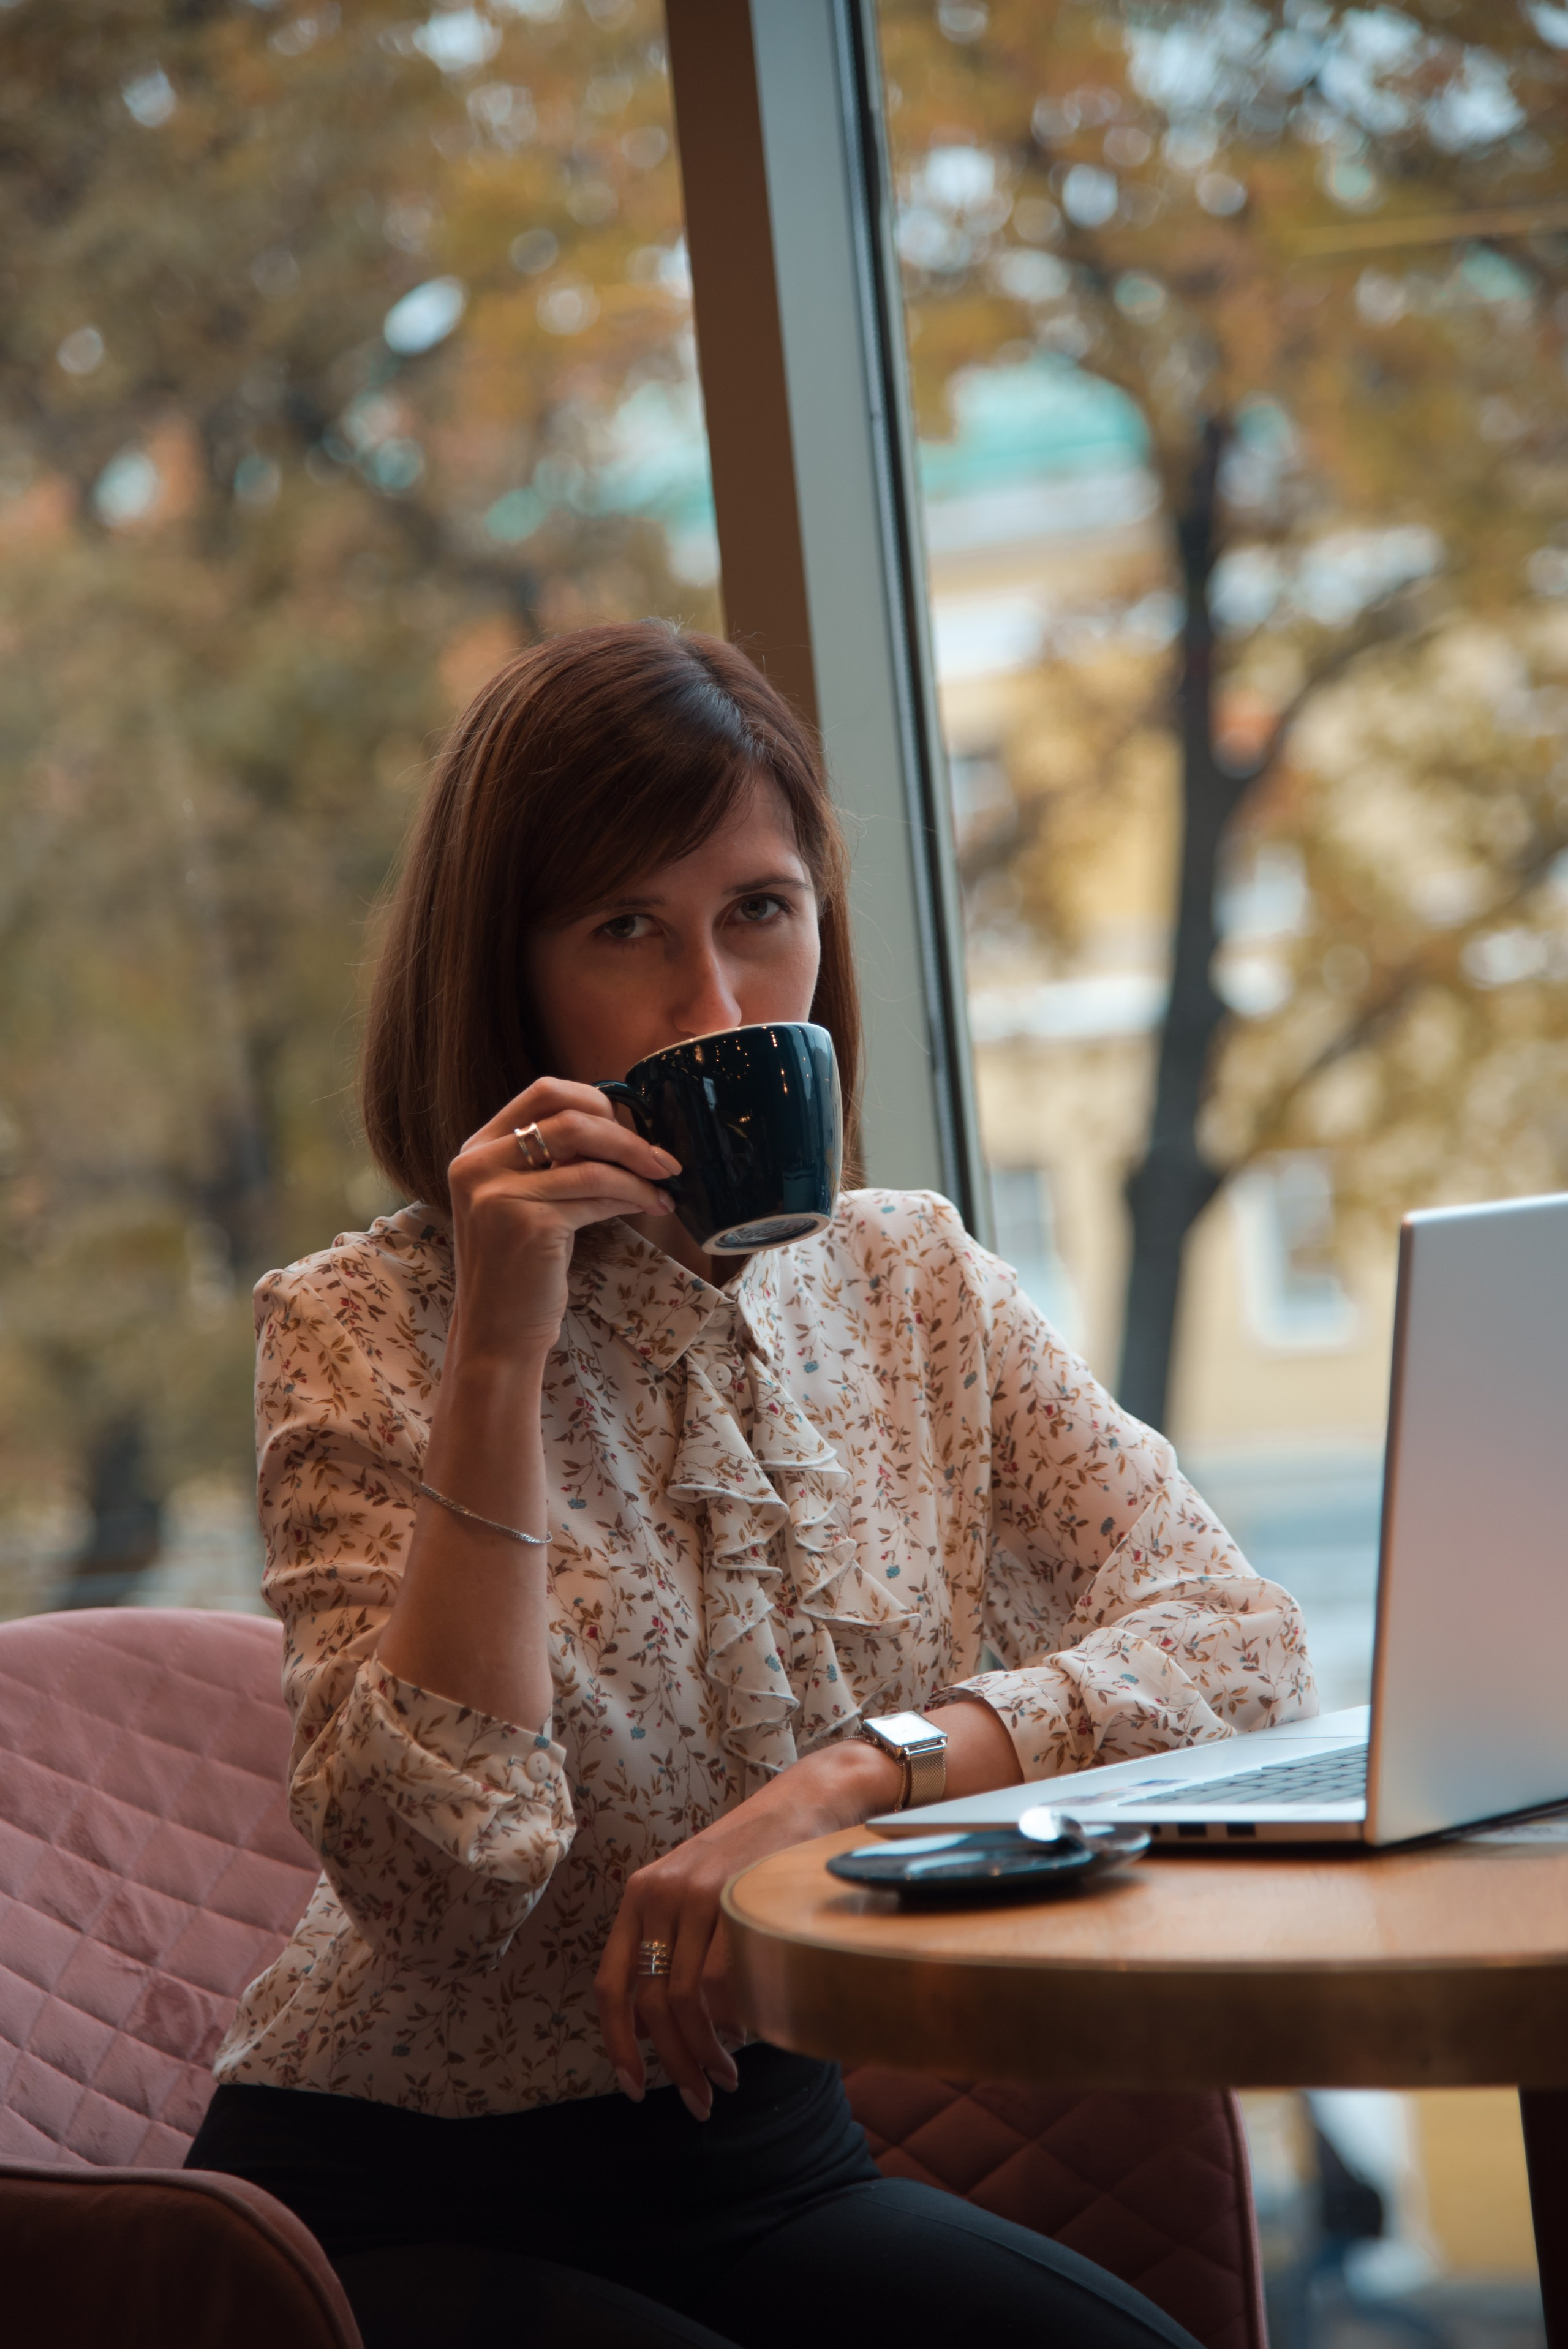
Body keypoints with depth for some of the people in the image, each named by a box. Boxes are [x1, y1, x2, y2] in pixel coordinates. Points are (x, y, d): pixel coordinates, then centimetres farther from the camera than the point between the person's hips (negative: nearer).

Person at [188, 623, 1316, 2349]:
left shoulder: (913, 1286, 5)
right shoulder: (362, 1330, -9)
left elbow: (1237, 1637, -7)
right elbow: (435, 1879, -20)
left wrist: (852, 1778, -23)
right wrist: (501, 1353, -25)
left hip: (770, 2158, 5)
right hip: (403, 2210, -5)